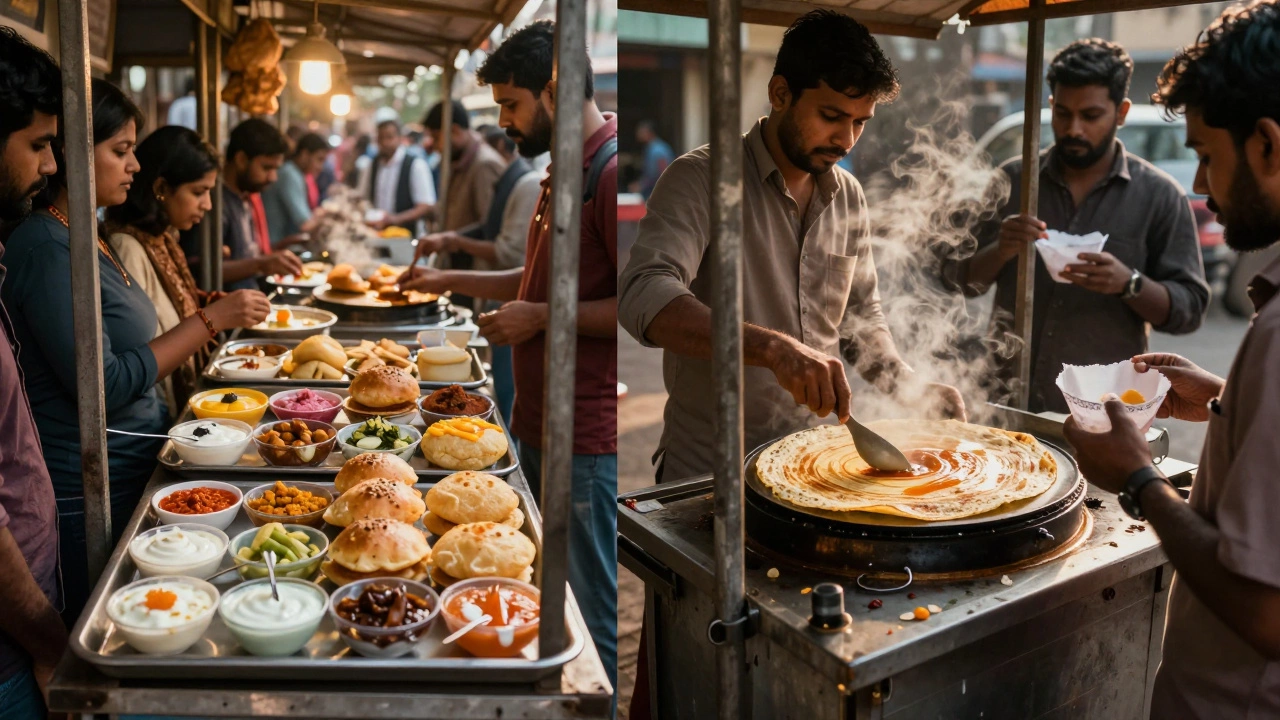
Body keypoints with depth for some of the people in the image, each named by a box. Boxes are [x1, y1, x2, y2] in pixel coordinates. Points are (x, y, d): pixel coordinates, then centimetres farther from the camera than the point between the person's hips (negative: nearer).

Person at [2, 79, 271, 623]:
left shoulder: (85, 238, 10)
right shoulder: (48, 249, -18)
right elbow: (103, 385, -21)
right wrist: (211, 319, -18)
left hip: (132, 472, 9)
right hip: (88, 495, -9)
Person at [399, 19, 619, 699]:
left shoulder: (611, 171, -17)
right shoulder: (565, 169, 16)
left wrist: (540, 318, -16)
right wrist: (452, 280, 20)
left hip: (589, 439, -10)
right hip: (538, 422, 10)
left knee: (598, 622, 2)